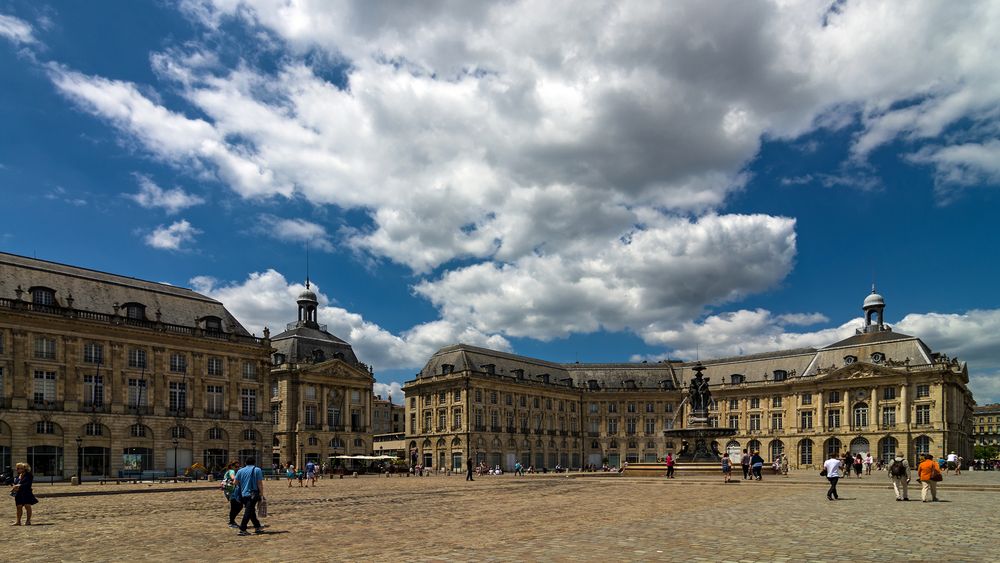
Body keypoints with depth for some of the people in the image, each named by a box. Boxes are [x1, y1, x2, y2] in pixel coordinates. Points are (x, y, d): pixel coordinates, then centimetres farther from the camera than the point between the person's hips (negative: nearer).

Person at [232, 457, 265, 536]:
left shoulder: (240, 471, 11)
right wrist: (261, 494, -3)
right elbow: (260, 483, -7)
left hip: (243, 494, 5)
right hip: (253, 494, -5)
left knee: (252, 511, 16)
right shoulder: (257, 470, -2)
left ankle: (257, 527, 24)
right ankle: (242, 529, -9)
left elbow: (236, 482, 12)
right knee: (248, 512, -4)